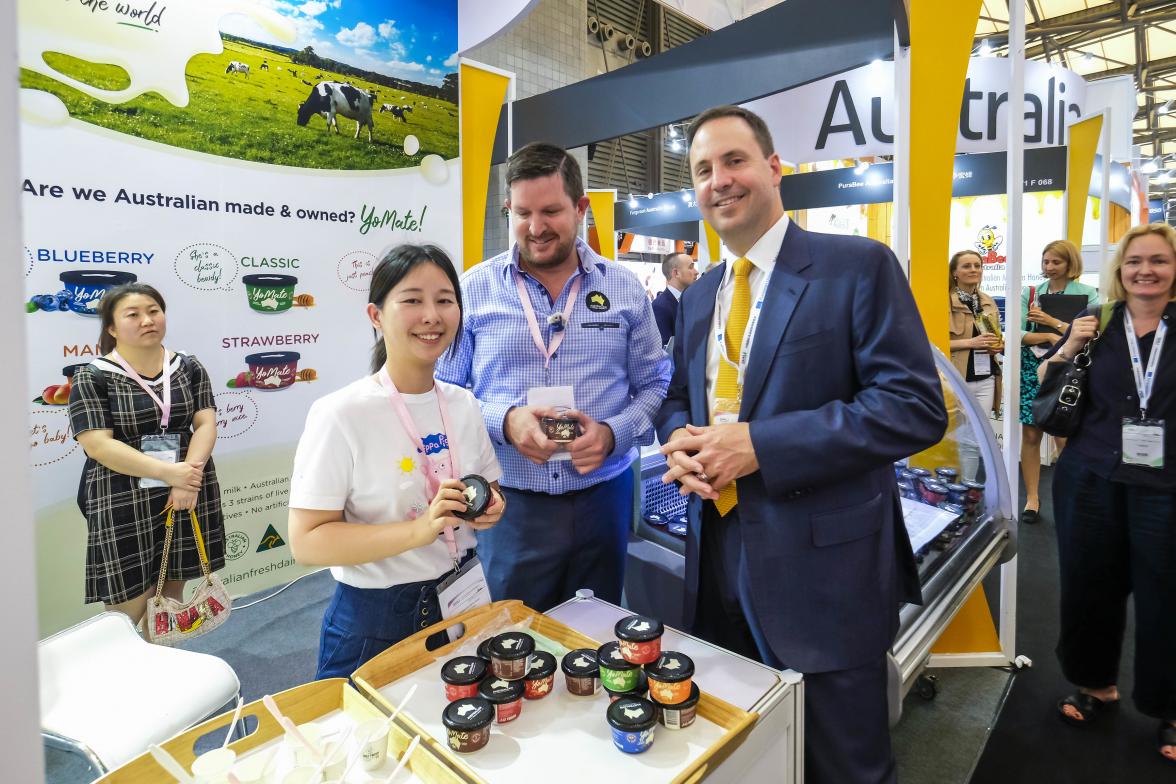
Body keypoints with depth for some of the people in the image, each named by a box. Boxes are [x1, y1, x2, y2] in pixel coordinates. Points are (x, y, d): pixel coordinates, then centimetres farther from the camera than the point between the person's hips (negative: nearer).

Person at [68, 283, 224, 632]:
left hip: (187, 496, 3)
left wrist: (189, 476, -20)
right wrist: (168, 472, -22)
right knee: (128, 609, 0)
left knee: (171, 596, 13)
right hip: (124, 505, -3)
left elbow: (206, 424, -3)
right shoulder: (92, 378, -4)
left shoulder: (189, 367, 5)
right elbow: (98, 445, -13)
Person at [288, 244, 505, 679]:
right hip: (374, 624, -5)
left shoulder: (464, 405, -2)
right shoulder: (341, 414, -18)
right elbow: (307, 541, -20)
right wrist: (420, 529, -30)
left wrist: (489, 509, -10)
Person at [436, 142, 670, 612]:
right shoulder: (473, 290, -2)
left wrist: (613, 433, -13)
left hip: (603, 497, 2)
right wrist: (504, 420, -18)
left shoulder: (625, 289, 2)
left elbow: (654, 385, 6)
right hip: (510, 503, -1)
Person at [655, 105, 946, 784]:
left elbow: (917, 407, -16)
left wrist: (758, 444, -22)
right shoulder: (698, 297, 11)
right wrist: (680, 440, -7)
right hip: (719, 558, 6)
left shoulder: (859, 266, -9)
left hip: (823, 568, -5)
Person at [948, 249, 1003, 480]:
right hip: (957, 380, -6)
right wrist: (971, 342, -21)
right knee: (966, 441, 1)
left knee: (976, 441, 7)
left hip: (984, 379, 6)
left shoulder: (989, 302, 14)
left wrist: (998, 345, 5)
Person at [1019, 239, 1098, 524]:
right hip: (1031, 369, 2)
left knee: (1065, 438, -4)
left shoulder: (1087, 294, 2)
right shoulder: (1029, 293, 7)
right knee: (1030, 435, 4)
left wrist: (1053, 322, -13)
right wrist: (1049, 336, -15)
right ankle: (1032, 498, 15)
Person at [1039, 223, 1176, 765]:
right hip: (1091, 480, 1)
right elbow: (1044, 388, 7)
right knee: (1090, 588, 12)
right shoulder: (1095, 323, 2)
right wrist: (1068, 349, -8)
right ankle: (1097, 684, 34)